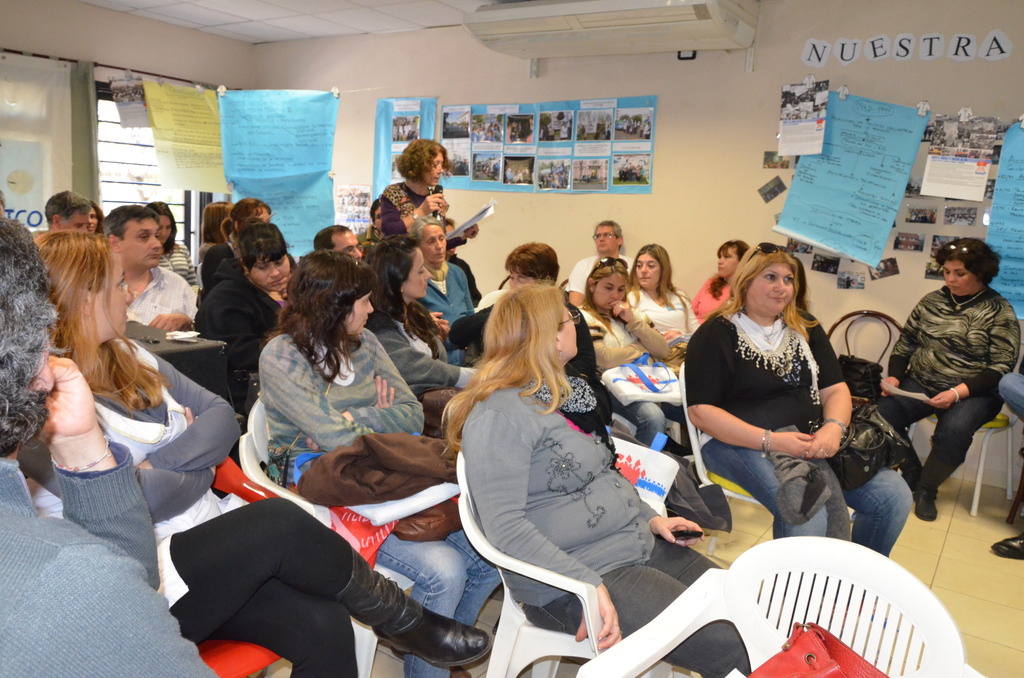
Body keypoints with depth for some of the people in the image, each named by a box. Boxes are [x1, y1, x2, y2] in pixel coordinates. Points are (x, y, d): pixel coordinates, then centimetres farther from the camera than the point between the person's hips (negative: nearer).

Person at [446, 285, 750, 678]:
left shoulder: (560, 393, 11)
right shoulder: (498, 416, -19)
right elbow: (505, 525, -24)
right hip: (570, 579, -9)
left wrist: (651, 518, 10)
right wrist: (588, 585, -27)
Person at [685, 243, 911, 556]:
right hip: (740, 442, -6)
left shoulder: (805, 328, 16)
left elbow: (835, 389, 12)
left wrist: (834, 427, -12)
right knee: (809, 514, -31)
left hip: (811, 439, 6)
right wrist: (771, 441, -20)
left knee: (894, 496, -12)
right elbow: (701, 411, -11)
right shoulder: (716, 334, -3)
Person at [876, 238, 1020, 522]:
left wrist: (958, 392, -22)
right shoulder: (931, 301, 9)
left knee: (953, 430, -34)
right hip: (920, 384, 4)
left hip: (973, 392, -4)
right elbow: (905, 343, 13)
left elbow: (1001, 367, -9)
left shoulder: (999, 311, -3)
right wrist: (894, 376, -6)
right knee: (882, 413, -23)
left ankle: (926, 489, -7)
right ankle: (912, 477, 0)